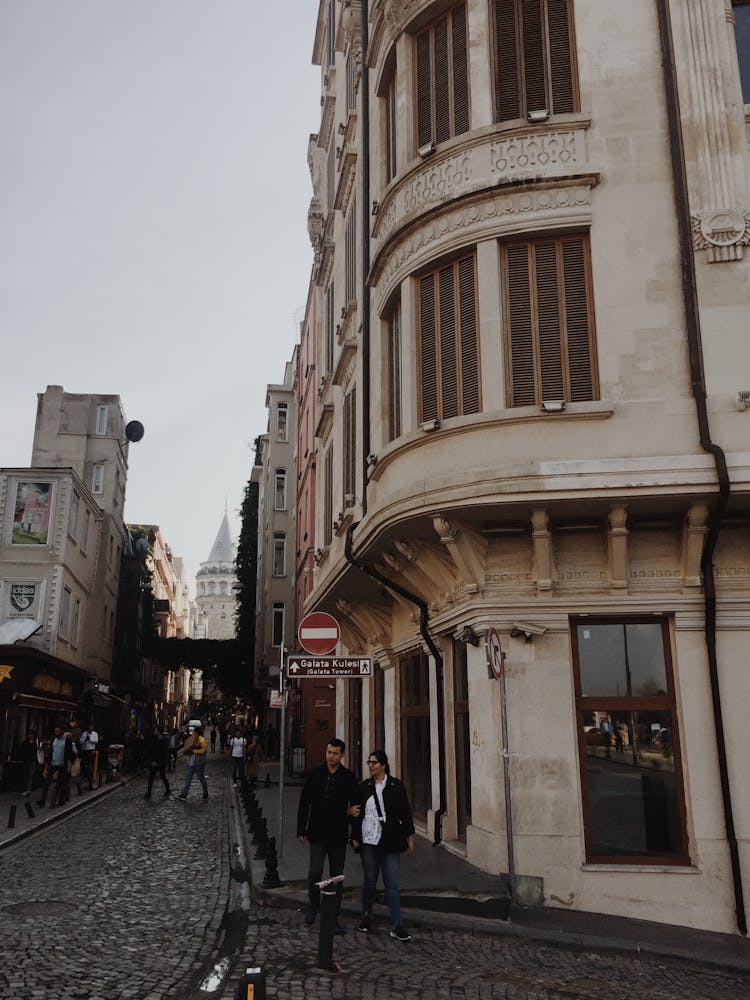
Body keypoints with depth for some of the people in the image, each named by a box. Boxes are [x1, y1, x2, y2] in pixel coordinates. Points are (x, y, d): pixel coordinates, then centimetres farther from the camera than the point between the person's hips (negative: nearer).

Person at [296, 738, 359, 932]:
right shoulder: (315, 774, 0)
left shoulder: (349, 778, -1)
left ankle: (333, 917, 19)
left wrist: (353, 811, -15)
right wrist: (301, 830, 1)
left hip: (338, 835, 0)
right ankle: (313, 905, 19)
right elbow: (304, 803, 4)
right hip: (317, 834, 0)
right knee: (315, 872, -9)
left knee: (337, 876, 7)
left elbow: (356, 802, 9)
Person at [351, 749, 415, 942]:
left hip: (390, 842, -1)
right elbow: (358, 814, 9)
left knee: (392, 883, -3)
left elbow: (405, 812, 3)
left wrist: (409, 837, 2)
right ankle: (366, 918, 28)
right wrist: (355, 837, 5)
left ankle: (397, 926, 0)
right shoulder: (364, 787, 5)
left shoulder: (396, 786, 0)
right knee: (369, 881, 10)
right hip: (368, 841, 2)